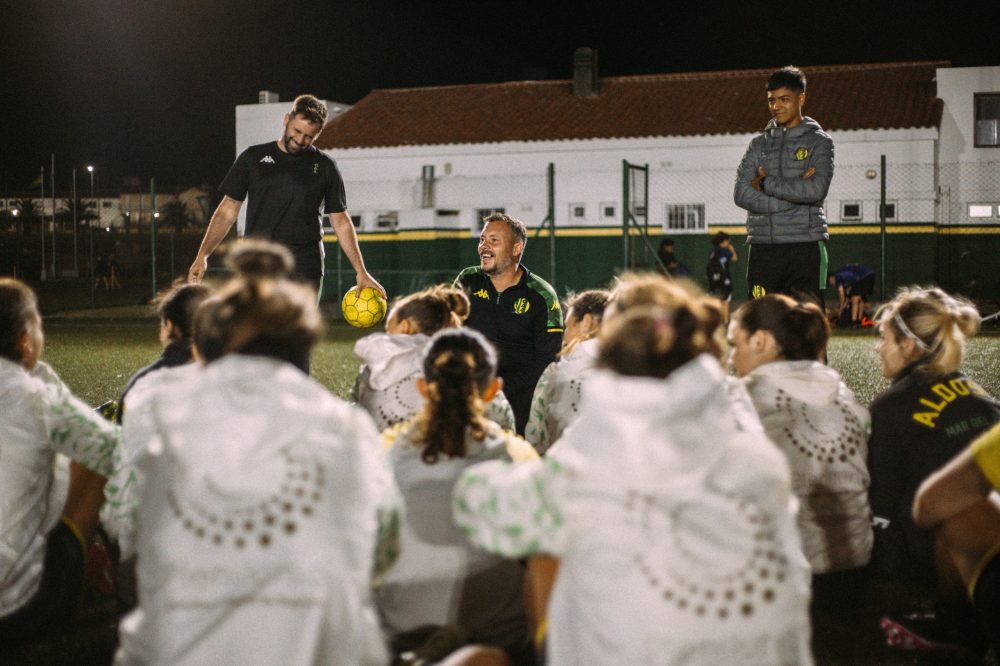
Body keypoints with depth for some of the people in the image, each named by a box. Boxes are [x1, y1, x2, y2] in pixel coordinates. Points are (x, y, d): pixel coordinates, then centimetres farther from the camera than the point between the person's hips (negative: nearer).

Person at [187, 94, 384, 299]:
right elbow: (228, 211, 11)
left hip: (304, 268, -1)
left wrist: (361, 272, 4)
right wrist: (202, 255, 1)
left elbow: (341, 222, 11)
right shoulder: (253, 158, 9)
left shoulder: (324, 167, 8)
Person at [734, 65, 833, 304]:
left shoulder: (818, 141, 6)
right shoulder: (759, 144, 15)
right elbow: (741, 194, 0)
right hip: (763, 246, 3)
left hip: (805, 246, -3)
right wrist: (794, 195, -8)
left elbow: (817, 189, -12)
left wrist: (766, 184, -5)